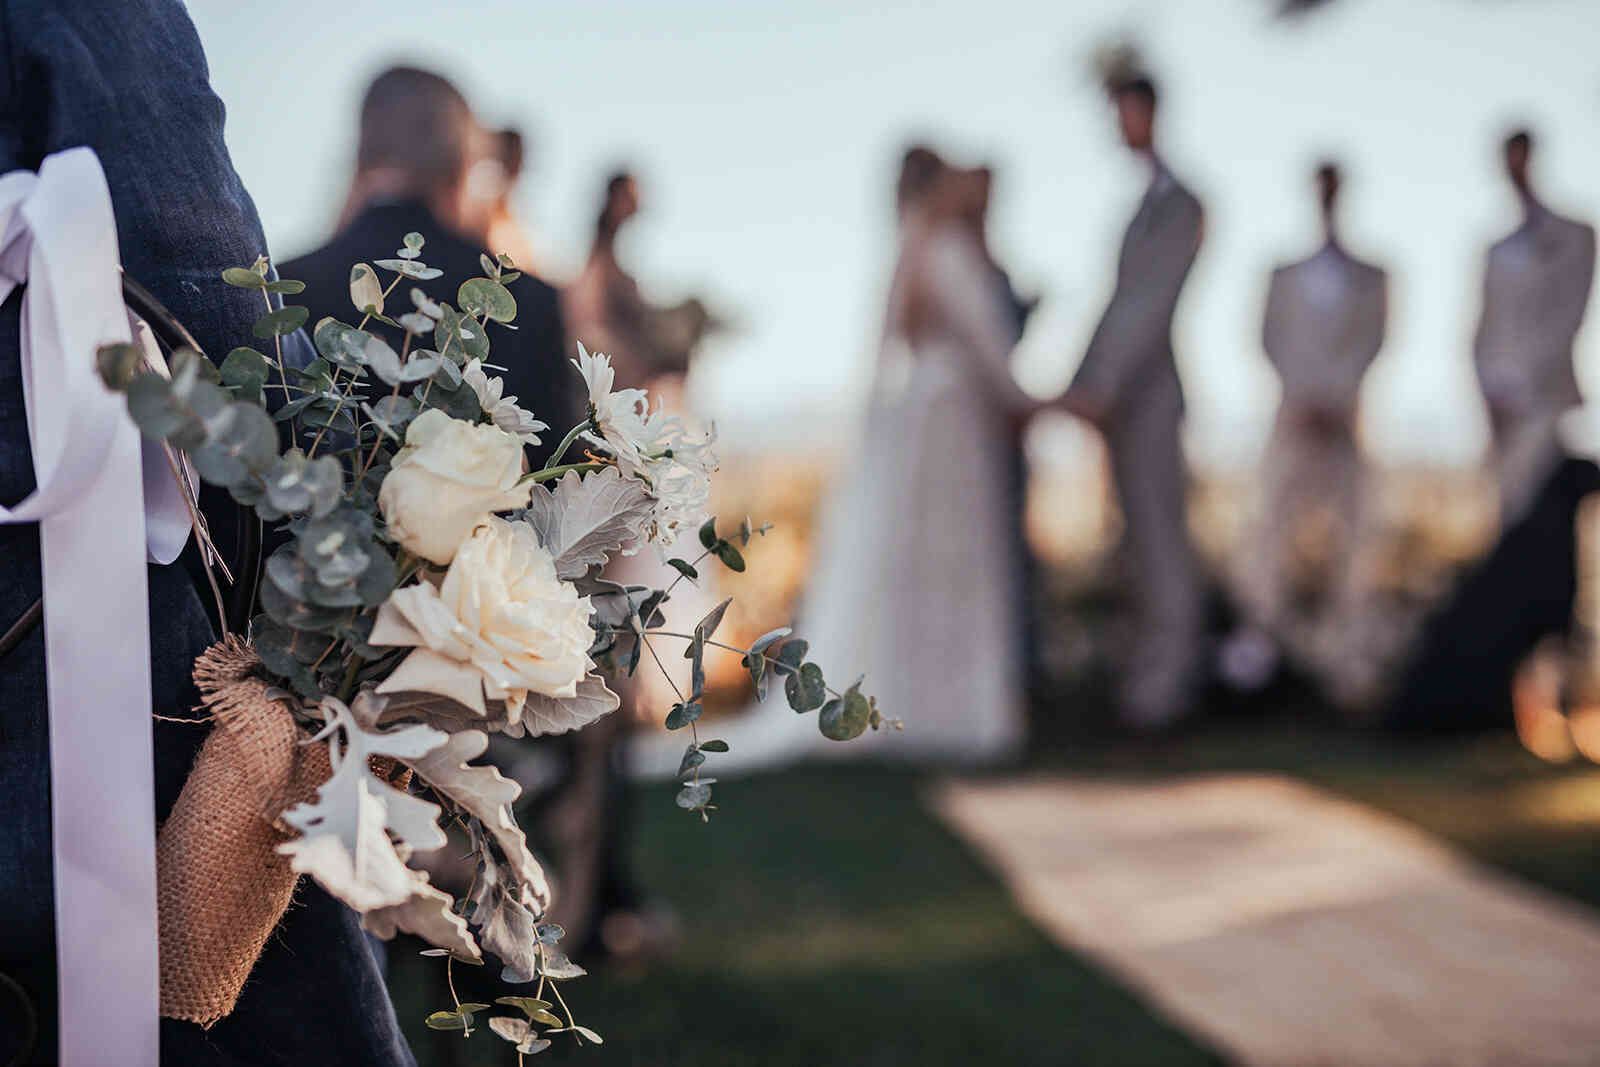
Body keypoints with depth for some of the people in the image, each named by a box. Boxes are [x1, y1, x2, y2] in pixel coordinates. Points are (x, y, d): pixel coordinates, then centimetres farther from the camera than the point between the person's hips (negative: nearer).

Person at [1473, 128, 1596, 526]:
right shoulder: (1502, 249, 18)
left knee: (1520, 500, -16)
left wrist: (1521, 381, -11)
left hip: (1545, 398, -6)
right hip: (1506, 403, 6)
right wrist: (1491, 389, 7)